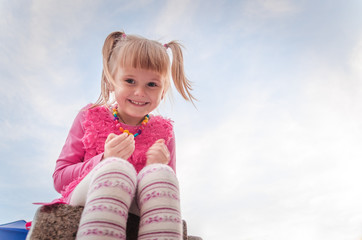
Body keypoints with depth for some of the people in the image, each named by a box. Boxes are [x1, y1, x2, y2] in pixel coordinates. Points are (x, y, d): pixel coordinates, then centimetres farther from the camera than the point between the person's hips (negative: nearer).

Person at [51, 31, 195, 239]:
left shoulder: (163, 131, 11)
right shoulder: (91, 117, 8)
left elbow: (167, 191, 13)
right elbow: (59, 179, 2)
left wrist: (159, 170, -11)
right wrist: (105, 160, -15)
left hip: (138, 212, 1)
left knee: (160, 174, -31)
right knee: (116, 168, -34)